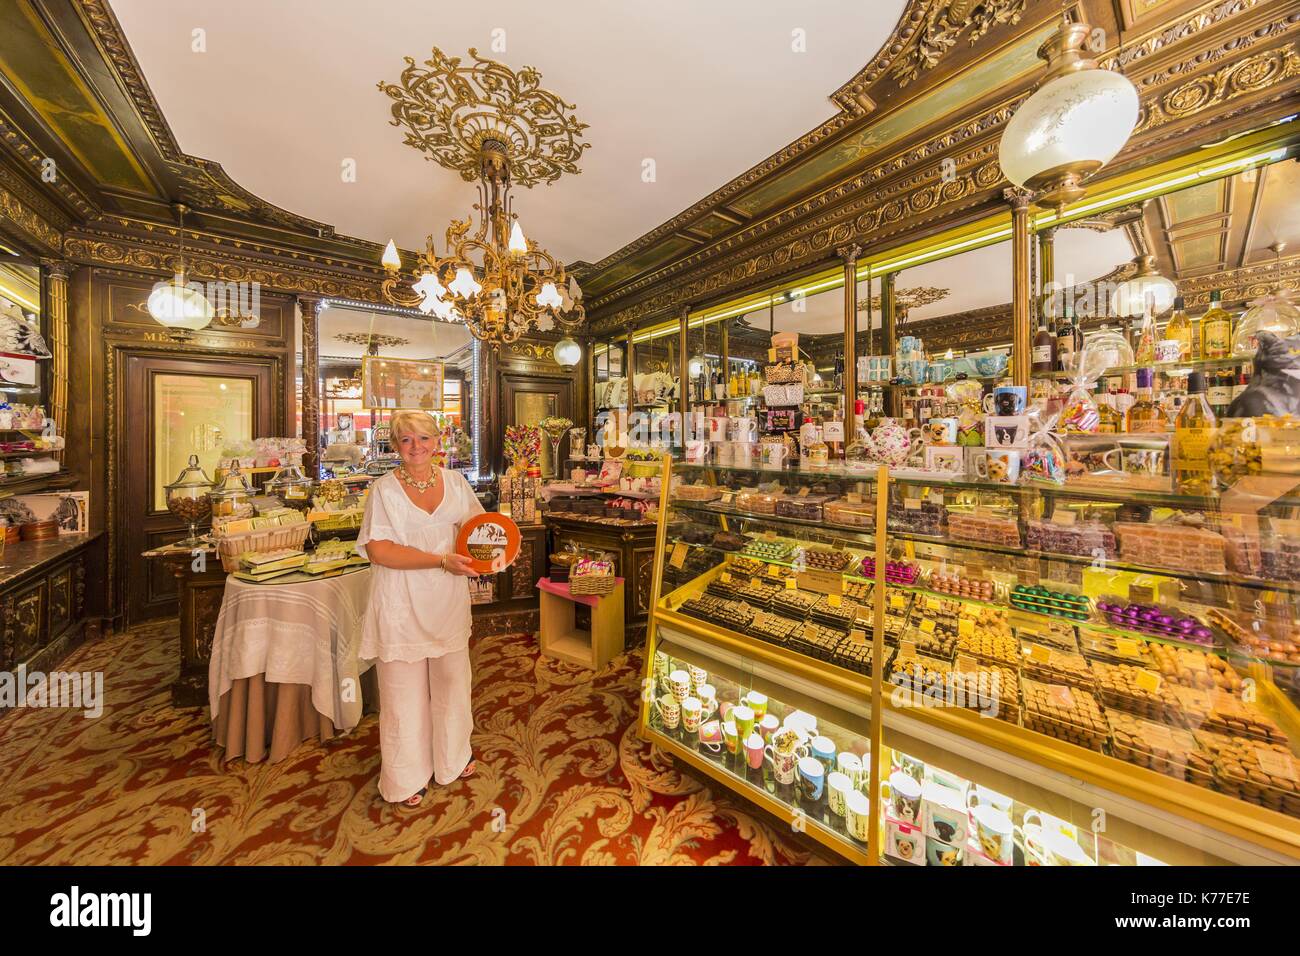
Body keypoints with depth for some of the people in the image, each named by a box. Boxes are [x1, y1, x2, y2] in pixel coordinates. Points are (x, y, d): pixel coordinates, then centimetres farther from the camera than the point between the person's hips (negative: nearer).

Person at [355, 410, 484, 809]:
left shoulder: (455, 481, 1)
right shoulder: (384, 489, -10)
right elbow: (378, 550, -18)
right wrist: (442, 560, -25)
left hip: (448, 601, 4)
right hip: (403, 605, -3)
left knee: (451, 679, 18)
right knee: (404, 688, 11)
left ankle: (452, 756, 43)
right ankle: (406, 777, 35)